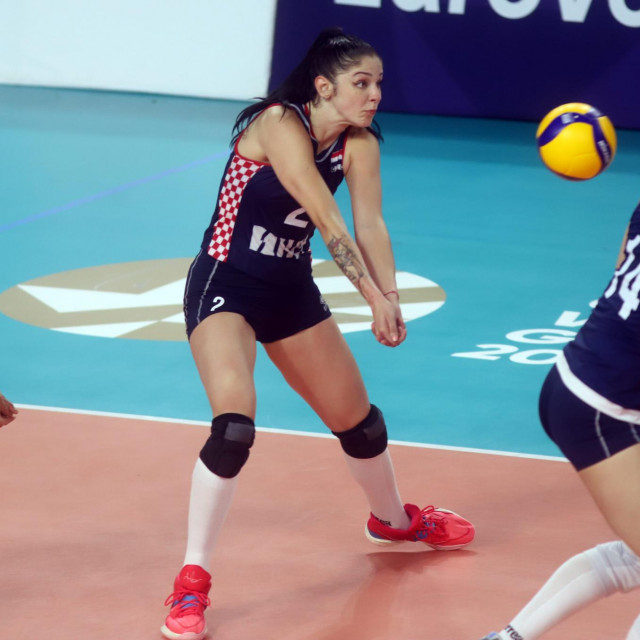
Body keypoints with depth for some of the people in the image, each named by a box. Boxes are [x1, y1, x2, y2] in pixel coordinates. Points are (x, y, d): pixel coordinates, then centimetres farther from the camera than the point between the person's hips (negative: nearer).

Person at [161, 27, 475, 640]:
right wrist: (375, 298, -32)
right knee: (234, 429, -25)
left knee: (359, 421, 16)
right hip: (224, 286, -7)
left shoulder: (360, 144, -4)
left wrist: (391, 297, -29)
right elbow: (328, 221, -29)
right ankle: (191, 583, -13)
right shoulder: (280, 124, -25)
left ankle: (394, 520, 47)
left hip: (291, 289, 7)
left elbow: (370, 225, -14)